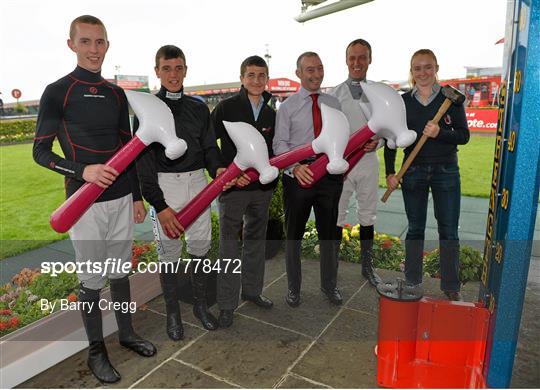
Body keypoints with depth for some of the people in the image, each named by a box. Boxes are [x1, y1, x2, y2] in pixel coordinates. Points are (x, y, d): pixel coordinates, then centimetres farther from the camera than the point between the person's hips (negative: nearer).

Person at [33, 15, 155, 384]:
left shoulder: (116, 94, 9)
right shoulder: (57, 92, -5)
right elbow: (41, 151, -4)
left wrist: (137, 196, 13)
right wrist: (83, 170, -21)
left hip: (122, 198, 5)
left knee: (120, 271, 16)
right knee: (91, 278, 6)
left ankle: (127, 332, 33)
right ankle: (96, 350, 23)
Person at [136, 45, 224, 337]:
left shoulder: (198, 108, 8)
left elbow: (209, 147, 10)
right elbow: (143, 160, -8)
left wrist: (216, 169, -14)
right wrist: (159, 205, -15)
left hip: (197, 182, 4)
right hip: (164, 185, -3)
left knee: (200, 247, 10)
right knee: (169, 252, 5)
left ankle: (200, 304, 31)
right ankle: (172, 312, 25)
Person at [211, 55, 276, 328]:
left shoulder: (271, 113, 9)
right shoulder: (226, 107, -6)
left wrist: (272, 180, 6)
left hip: (262, 187, 5)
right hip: (233, 186, -5)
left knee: (256, 240, 16)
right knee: (229, 244, 0)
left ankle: (252, 290, 34)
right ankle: (227, 304, 12)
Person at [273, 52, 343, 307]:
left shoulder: (333, 103, 9)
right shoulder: (288, 106, -3)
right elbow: (280, 144, -9)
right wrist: (296, 166, -26)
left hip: (330, 175, 3)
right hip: (298, 177, -3)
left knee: (328, 233, 15)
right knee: (294, 235, 10)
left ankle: (329, 284, 35)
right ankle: (293, 287, 29)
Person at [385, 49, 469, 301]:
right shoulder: (403, 101, 4)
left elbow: (464, 136, -2)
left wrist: (440, 133, -21)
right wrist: (390, 173, -2)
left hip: (446, 172, -1)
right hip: (413, 172, 1)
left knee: (449, 231, 4)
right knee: (415, 229, 10)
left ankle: (451, 287, 19)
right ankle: (412, 283, 23)